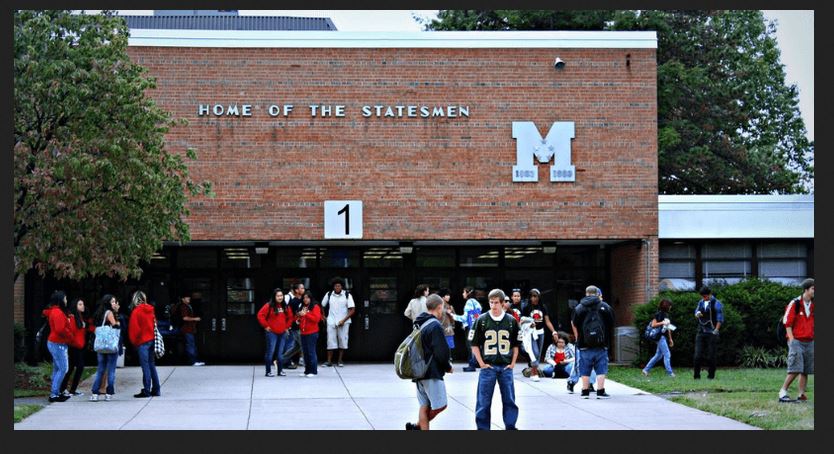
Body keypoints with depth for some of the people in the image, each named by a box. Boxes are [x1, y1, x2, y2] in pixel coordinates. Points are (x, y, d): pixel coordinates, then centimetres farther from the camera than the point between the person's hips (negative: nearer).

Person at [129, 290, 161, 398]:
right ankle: (156, 389, 14)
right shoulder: (150, 310, 8)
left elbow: (133, 328, -11)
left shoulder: (136, 311, -11)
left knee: (145, 366, -6)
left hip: (142, 341, -6)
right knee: (152, 365, 13)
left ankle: (146, 391, -6)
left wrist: (133, 341, 0)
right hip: (152, 339, 6)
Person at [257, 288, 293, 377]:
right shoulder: (269, 306, -8)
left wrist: (286, 326, 13)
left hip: (282, 333, 5)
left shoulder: (285, 306, 9)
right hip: (272, 333, -5)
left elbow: (290, 317, 22)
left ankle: (280, 370, 16)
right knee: (270, 352, -7)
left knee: (280, 353, 9)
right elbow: (260, 315, -11)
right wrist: (266, 326, -10)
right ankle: (268, 371, -2)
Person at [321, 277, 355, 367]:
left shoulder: (347, 295, -5)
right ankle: (329, 361, 1)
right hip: (331, 322, 1)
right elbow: (322, 306, 19)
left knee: (343, 340, 1)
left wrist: (343, 320, -15)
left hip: (343, 322, -1)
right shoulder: (329, 295, 3)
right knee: (331, 340, -1)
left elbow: (352, 310, -8)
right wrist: (323, 316, 12)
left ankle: (340, 360, 10)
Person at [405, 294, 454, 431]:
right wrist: (448, 367, 1)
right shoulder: (435, 326, -15)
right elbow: (442, 353, -17)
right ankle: (417, 427, 2)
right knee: (440, 405, -1)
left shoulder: (419, 324, 13)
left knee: (424, 406, 11)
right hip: (432, 373, -9)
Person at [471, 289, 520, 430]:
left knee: (510, 400, 5)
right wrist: (482, 363, -4)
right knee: (484, 401, 1)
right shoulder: (482, 321, -1)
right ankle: (483, 428, 9)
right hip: (488, 366, -1)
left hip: (506, 367, 1)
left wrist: (512, 363, 3)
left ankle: (510, 427, 15)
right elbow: (474, 345, 3)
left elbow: (516, 345, 12)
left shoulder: (511, 321, 4)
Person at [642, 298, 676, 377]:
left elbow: (668, 328, 21)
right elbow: (653, 324, -14)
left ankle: (646, 369, 18)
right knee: (667, 354, -10)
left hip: (664, 337, 9)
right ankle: (669, 372, -7)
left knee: (658, 355, 12)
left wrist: (670, 339, 22)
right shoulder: (659, 314, -10)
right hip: (660, 336, -9)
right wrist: (662, 323, -22)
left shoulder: (666, 314, 15)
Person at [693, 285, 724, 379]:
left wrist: (716, 330, -14)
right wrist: (697, 314, -4)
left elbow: (720, 319, -6)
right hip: (701, 332, 4)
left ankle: (711, 375, 9)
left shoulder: (716, 303, -5)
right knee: (698, 355, -5)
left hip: (711, 333, -4)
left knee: (711, 356, -1)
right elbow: (696, 313, 21)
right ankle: (696, 375, -1)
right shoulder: (701, 302, 12)